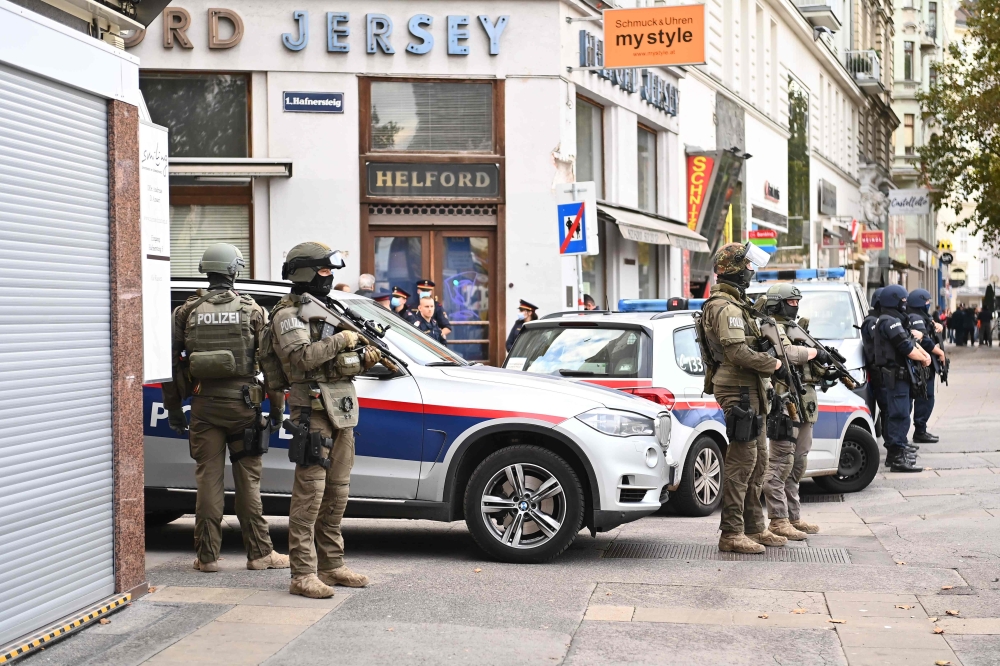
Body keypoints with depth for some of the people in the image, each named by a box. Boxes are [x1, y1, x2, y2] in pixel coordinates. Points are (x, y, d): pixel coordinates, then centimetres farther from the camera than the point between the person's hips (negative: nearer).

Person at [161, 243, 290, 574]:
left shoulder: (187, 311, 3)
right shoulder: (252, 310, 0)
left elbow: (171, 361, 4)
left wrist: (173, 409, 12)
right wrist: (276, 408, 6)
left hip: (203, 404, 1)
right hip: (242, 403, -1)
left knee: (208, 478, 4)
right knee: (248, 478, 5)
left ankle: (207, 555, 6)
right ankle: (259, 553, 9)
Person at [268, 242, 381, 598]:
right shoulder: (288, 314, -6)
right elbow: (302, 357, -22)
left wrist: (363, 359, 5)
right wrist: (341, 340, -14)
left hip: (342, 410, 9)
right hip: (313, 411, -9)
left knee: (337, 492, 11)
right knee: (310, 493, -10)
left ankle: (331, 565, 18)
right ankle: (303, 574, -9)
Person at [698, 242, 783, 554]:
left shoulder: (735, 304, 19)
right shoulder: (727, 308, -16)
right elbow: (739, 353, -24)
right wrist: (774, 364, -14)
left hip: (750, 391, 11)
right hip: (739, 390, -11)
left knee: (757, 461, 14)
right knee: (742, 461, -11)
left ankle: (754, 527, 21)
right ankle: (731, 534, -9)